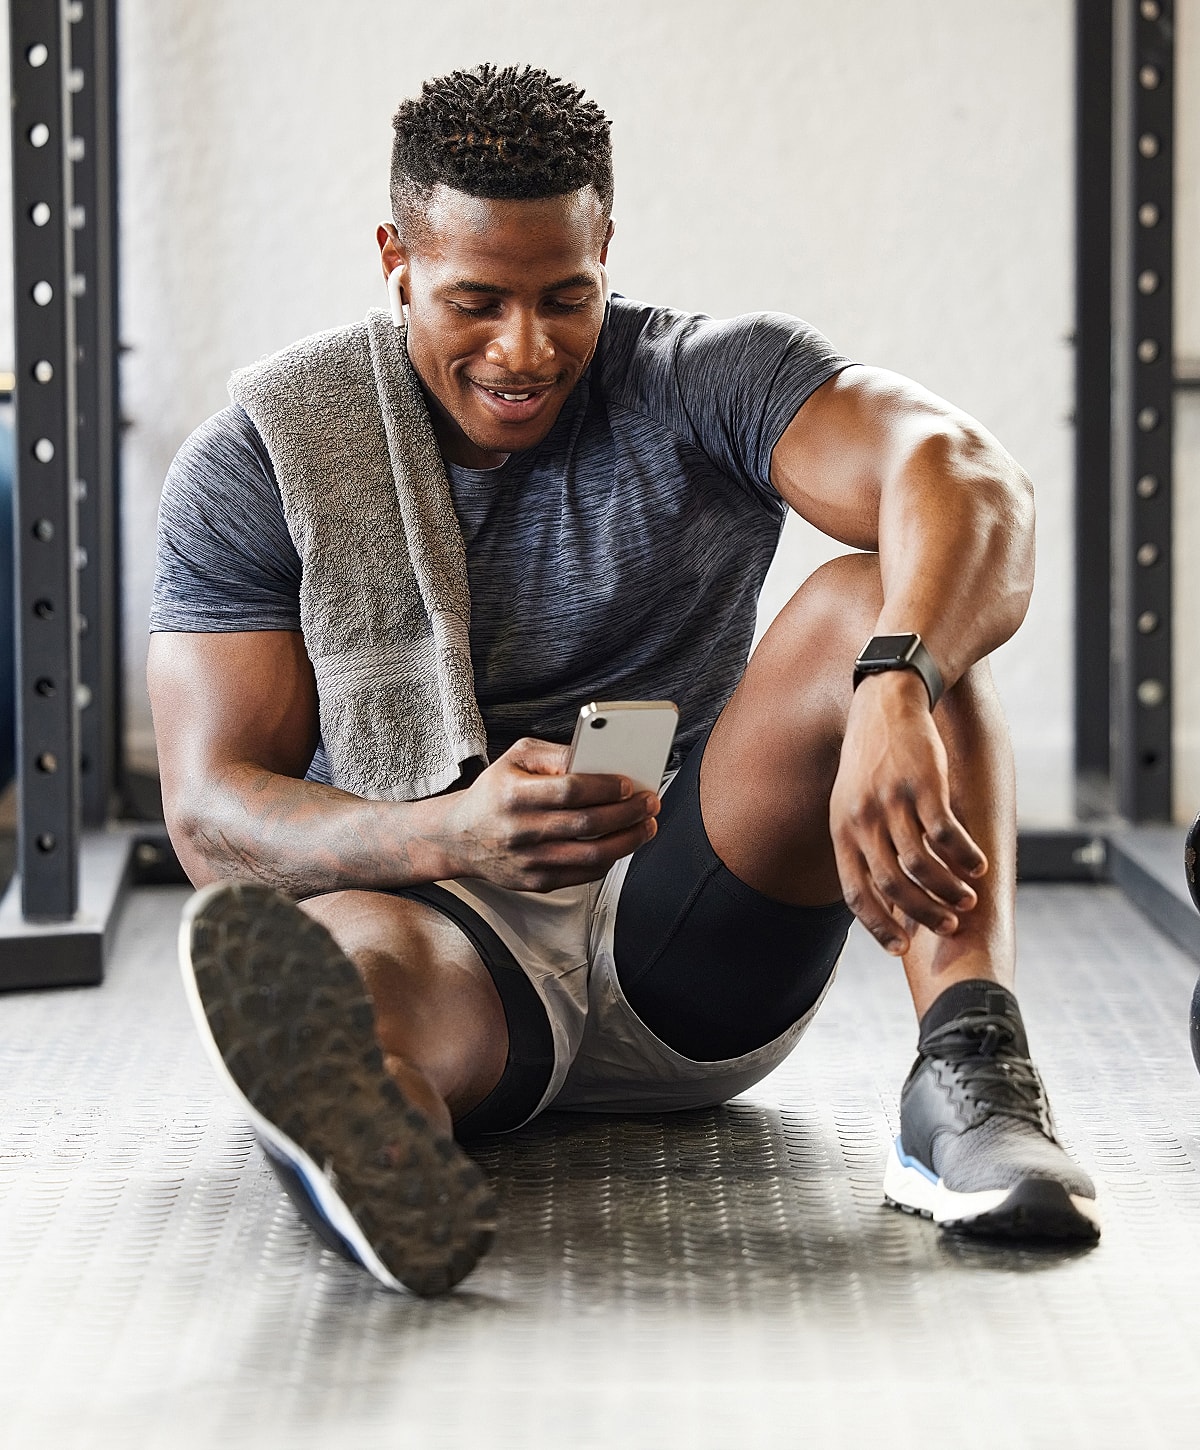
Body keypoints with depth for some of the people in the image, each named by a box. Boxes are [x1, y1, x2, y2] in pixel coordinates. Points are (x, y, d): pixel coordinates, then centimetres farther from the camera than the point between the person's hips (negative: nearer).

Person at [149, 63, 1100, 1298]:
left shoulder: (708, 385, -3)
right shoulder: (257, 464, -2)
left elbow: (968, 482, -23)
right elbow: (211, 818, -11)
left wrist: (895, 691, -46)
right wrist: (451, 836, -33)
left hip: (697, 951, 1)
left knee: (875, 598, -21)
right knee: (330, 952, -38)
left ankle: (967, 1070, -41)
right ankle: (374, 1145, -74)